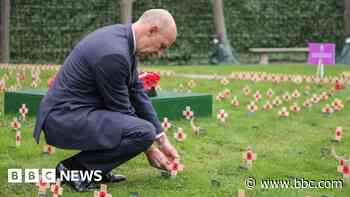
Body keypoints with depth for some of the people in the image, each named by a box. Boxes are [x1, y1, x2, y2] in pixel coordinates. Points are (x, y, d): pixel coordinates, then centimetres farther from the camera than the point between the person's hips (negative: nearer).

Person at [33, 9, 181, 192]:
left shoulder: (122, 36, 6)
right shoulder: (113, 53, -24)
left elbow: (136, 92, 12)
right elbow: (121, 110, -15)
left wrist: (162, 140, 12)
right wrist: (149, 148, -2)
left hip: (69, 111, 10)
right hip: (65, 119, -10)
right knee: (144, 132, -22)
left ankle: (93, 169, 14)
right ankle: (74, 168, -7)